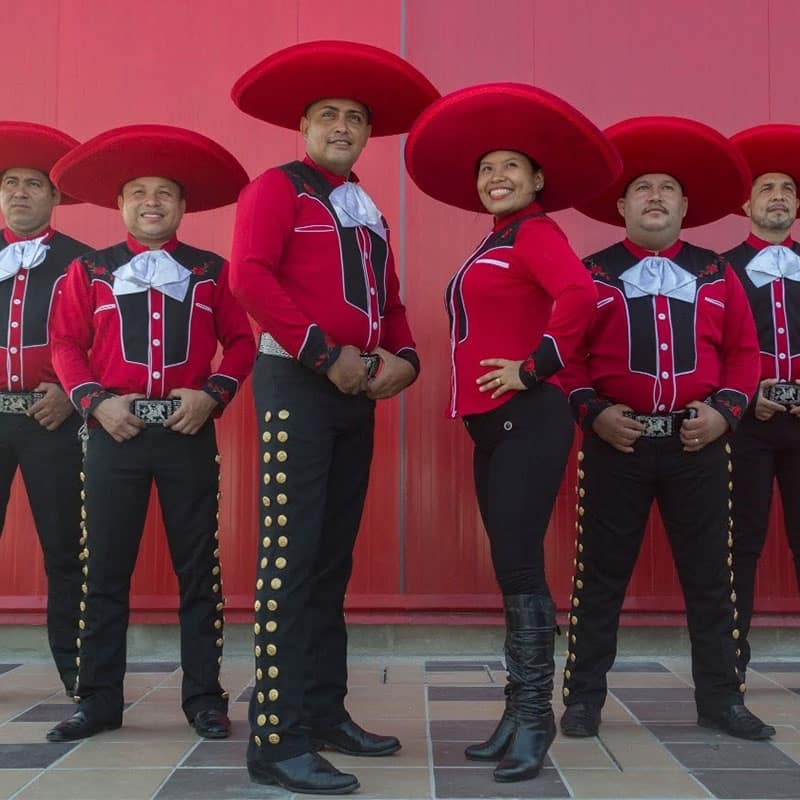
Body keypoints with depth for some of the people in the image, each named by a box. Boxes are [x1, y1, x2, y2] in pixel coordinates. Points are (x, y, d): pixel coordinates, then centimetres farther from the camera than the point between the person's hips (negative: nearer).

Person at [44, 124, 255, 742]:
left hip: (189, 433, 0)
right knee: (104, 570, 3)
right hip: (114, 433, 1)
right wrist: (95, 402, -9)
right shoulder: (90, 270, 9)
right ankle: (100, 699, 14)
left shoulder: (211, 270, 8)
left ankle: (204, 697, 14)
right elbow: (67, 344, 6)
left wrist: (212, 394, -10)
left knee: (199, 569, 4)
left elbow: (241, 341, 6)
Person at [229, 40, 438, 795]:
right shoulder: (277, 187, 0)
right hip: (297, 381, -8)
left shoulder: (368, 213, 22)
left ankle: (324, 713, 19)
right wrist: (325, 352, -18)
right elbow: (249, 276, -15)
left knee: (333, 559, 10)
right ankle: (276, 739, -7)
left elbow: (389, 302, 21)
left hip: (357, 391, 8)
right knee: (290, 559, -11)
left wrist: (402, 358, -1)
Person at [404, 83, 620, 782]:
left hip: (528, 421, -9)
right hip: (492, 423, 9)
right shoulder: (494, 245, 20)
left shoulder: (536, 233, -7)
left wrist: (533, 367, -19)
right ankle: (520, 712, 19)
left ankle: (535, 718, 3)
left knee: (520, 567, -8)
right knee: (513, 568, 11)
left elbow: (579, 297, -25)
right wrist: (479, 398, 8)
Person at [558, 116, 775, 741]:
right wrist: (591, 410, -13)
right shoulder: (592, 275, 6)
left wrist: (725, 409, -6)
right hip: (615, 443, -2)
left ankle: (721, 699, 21)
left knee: (710, 574, 8)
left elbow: (744, 351, 9)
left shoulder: (716, 274, 12)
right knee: (601, 574, 3)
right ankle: (584, 697, 14)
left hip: (699, 443, 2)